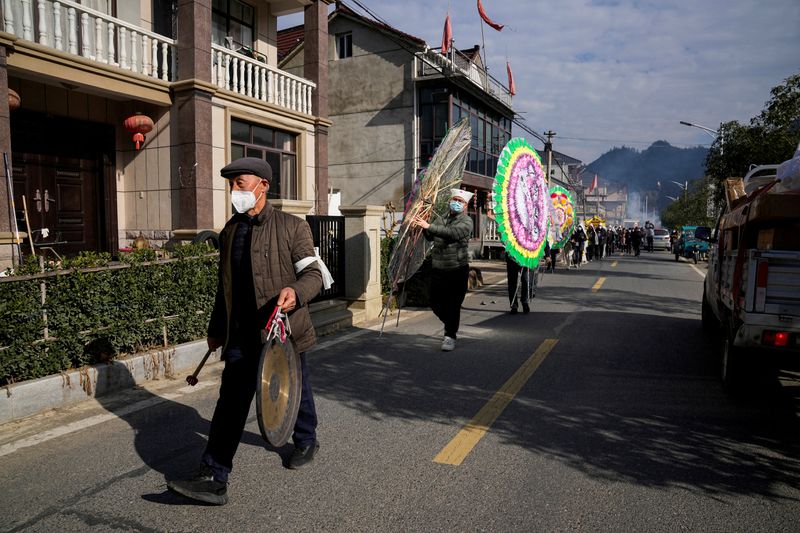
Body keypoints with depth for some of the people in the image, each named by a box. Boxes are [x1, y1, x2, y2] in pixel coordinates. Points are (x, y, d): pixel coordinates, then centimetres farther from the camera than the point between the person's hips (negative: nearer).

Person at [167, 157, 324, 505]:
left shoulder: (292, 227, -6)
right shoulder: (229, 232, 10)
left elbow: (313, 273, -10)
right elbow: (225, 287, 18)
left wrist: (295, 291, -32)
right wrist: (216, 329, 22)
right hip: (241, 334, 3)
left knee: (294, 392, 16)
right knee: (230, 403, -3)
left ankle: (306, 442, 43)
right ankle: (214, 479, 2)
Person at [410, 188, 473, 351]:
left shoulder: (466, 221, -5)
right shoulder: (441, 220, 15)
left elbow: (453, 234, -23)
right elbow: (430, 237, 8)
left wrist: (429, 226, -29)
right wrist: (423, 227, -13)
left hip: (458, 270, -5)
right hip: (438, 269, 5)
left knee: (453, 305, -4)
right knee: (435, 303, 9)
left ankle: (450, 336, 12)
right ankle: (450, 324, 36)